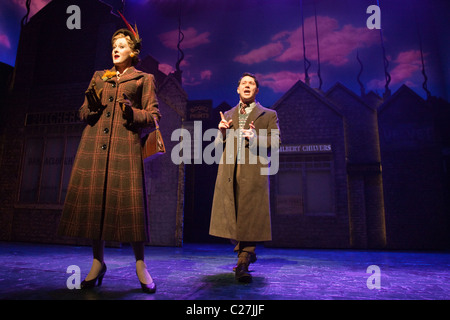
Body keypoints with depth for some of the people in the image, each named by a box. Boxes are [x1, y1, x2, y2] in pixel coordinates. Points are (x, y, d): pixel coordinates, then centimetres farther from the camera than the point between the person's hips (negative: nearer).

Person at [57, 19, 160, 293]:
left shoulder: (144, 79, 13)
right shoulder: (99, 77, 23)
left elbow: (154, 116, 5)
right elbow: (83, 114, 21)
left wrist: (133, 113, -13)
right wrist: (90, 103, 0)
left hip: (126, 143, -4)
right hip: (95, 142, 4)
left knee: (130, 200, -11)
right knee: (93, 198, -1)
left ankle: (141, 265, 0)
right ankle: (98, 262, 12)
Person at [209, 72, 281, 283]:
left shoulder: (268, 115, 14)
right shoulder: (227, 115, 23)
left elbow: (276, 141, 4)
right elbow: (220, 145, 22)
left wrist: (256, 138, -13)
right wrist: (222, 132, 1)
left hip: (253, 171, -3)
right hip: (229, 172, 3)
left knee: (250, 216, -8)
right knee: (231, 215, 5)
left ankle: (243, 264, 0)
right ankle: (246, 254, 26)